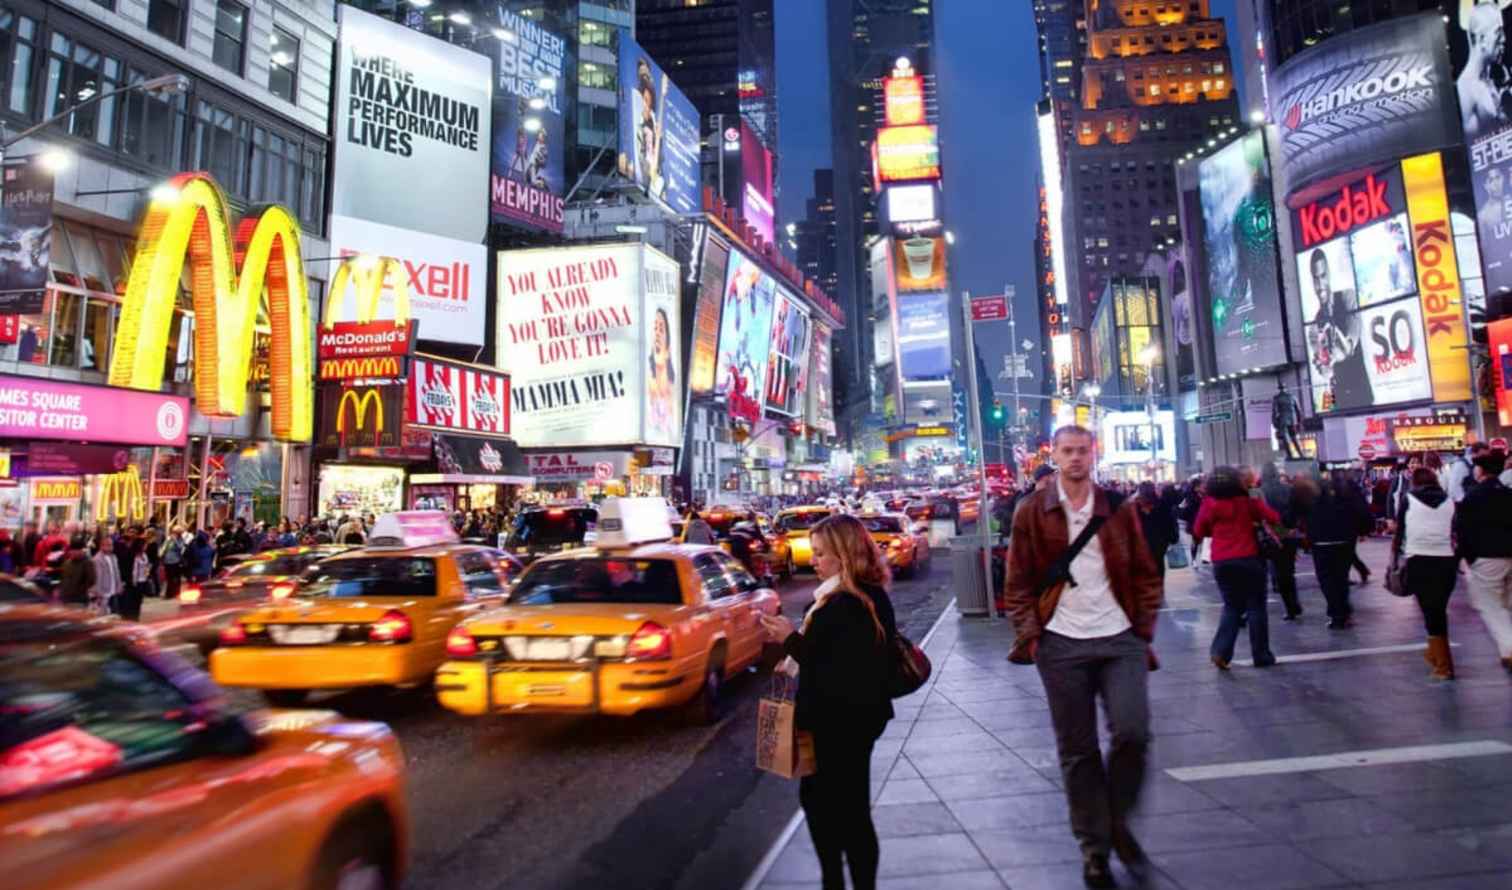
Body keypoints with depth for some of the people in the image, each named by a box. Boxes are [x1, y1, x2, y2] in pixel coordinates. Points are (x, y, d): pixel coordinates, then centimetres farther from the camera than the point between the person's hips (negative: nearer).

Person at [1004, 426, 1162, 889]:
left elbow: (1145, 573, 10)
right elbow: (1019, 581, 2)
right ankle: (1094, 848, 22)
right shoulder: (1031, 512, 1)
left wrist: (1144, 629, 3)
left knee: (1133, 733, -10)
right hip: (1062, 644, -1)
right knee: (1077, 751, 6)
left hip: (1120, 639, 1)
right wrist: (1029, 634, -7)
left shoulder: (1118, 509, 6)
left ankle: (1118, 822, 18)